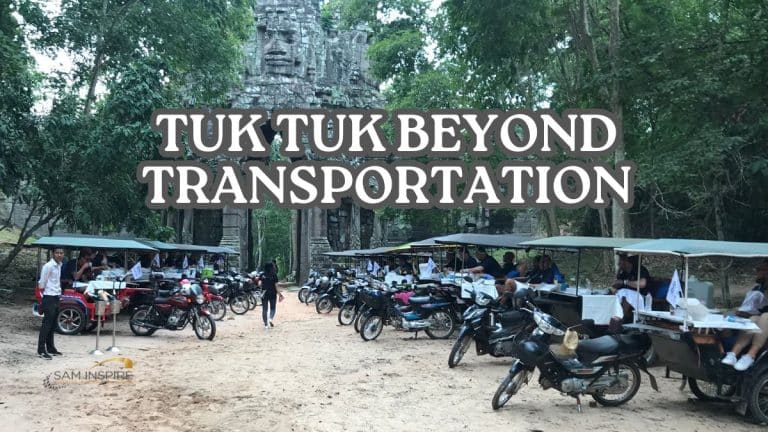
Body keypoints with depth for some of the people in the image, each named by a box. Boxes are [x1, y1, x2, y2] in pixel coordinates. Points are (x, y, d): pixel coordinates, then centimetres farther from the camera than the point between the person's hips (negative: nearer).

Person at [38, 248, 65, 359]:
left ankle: (50, 347, 21)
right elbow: (41, 284, -14)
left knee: (52, 325, 14)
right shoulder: (48, 266, -15)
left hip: (57, 298, 8)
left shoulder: (59, 265, 11)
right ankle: (41, 350, -6)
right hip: (49, 298, -8)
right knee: (47, 324, -9)